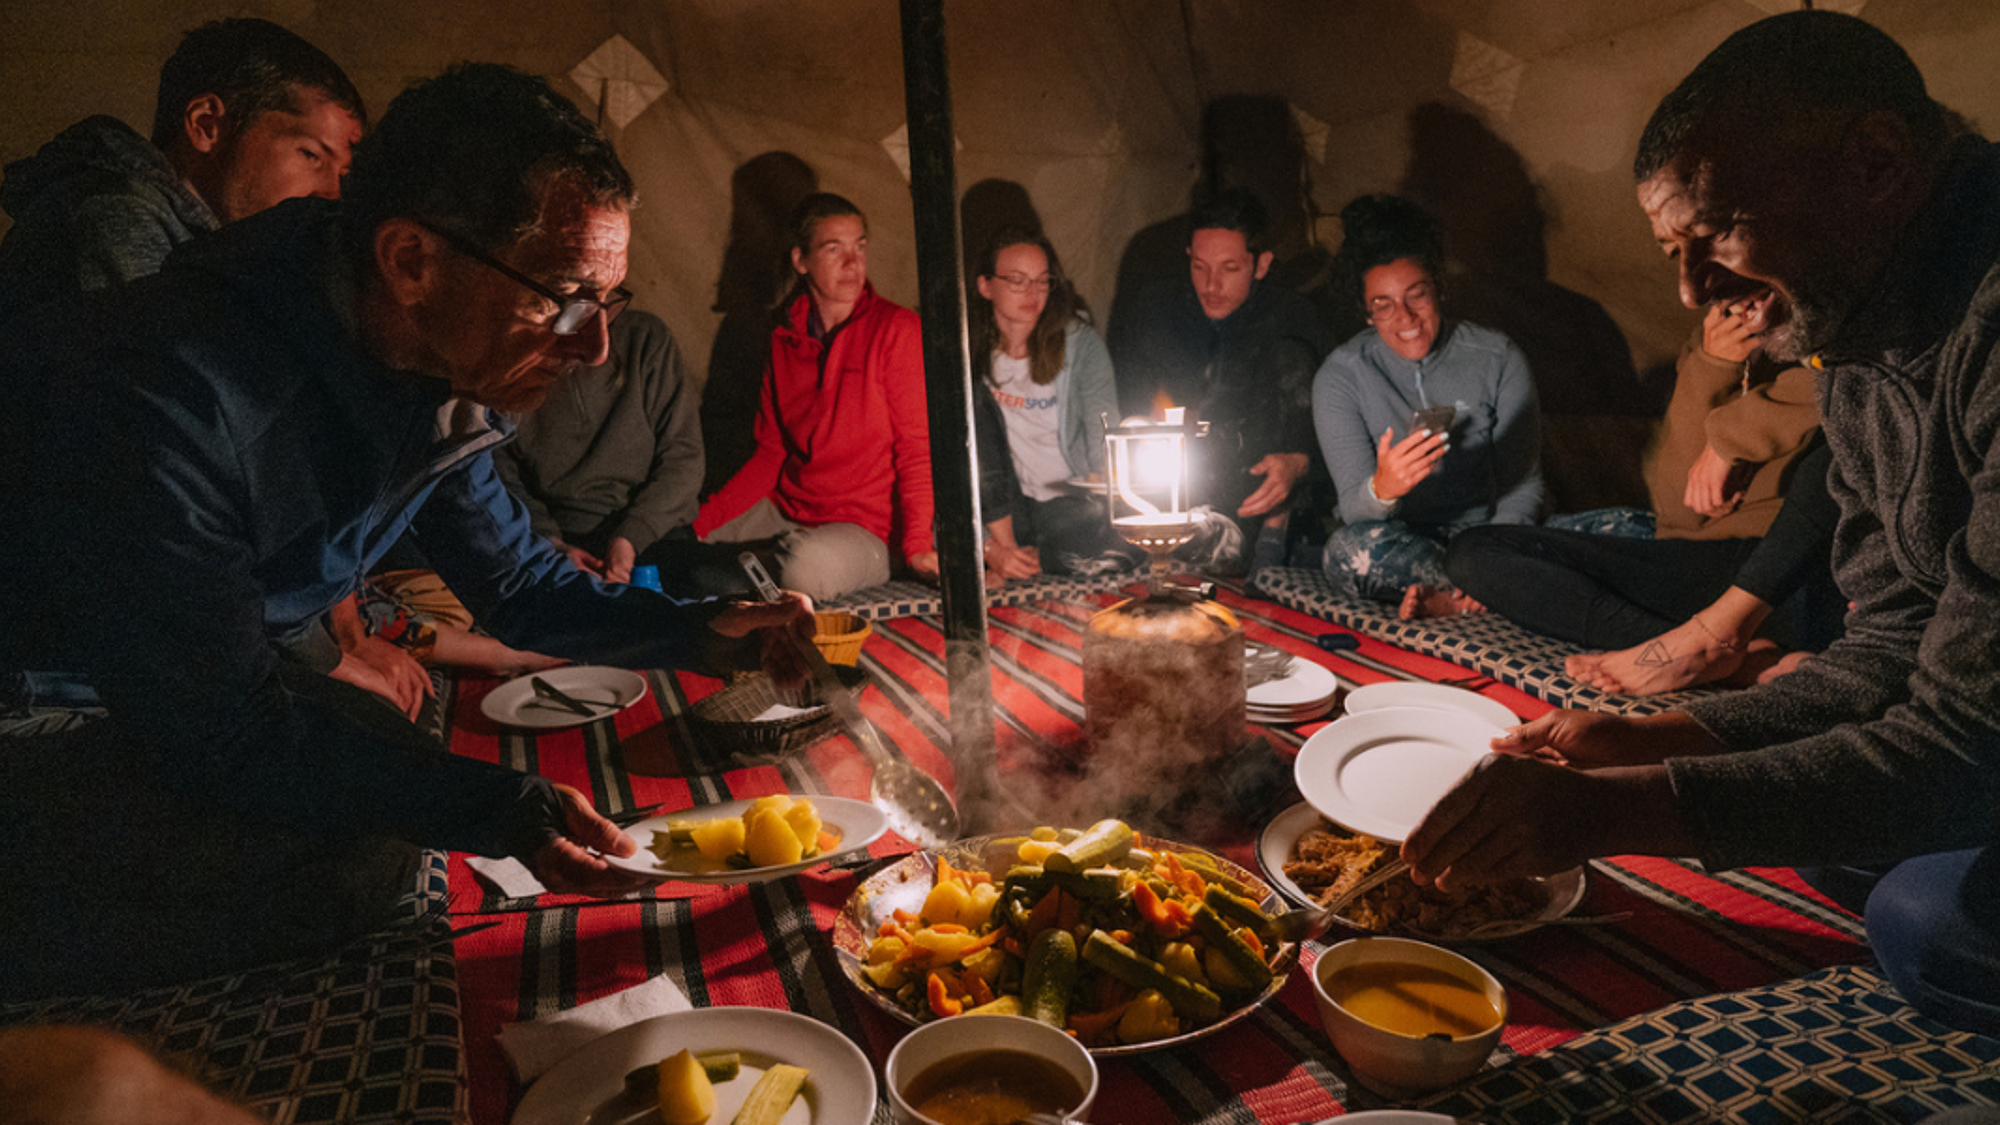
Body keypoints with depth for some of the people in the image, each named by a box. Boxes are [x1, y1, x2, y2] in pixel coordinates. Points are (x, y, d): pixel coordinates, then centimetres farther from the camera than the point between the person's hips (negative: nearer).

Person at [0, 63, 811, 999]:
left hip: (225, 690, 8)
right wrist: (503, 812, -35)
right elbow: (222, 728, -30)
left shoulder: (444, 370, -9)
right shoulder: (172, 388, -35)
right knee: (354, 853, -24)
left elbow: (515, 582, 4)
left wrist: (702, 632, -11)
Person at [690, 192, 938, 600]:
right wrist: (701, 520, -2)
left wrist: (917, 544, -22)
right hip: (782, 511, 5)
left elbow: (917, 447, -10)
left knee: (809, 564, -36)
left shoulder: (896, 328, -8)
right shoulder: (785, 339, 9)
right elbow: (770, 454, 10)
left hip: (862, 525, -5)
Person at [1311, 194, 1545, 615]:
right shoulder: (1340, 377, -7)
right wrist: (1383, 489, -41)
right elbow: (1354, 509, -15)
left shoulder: (1498, 358, -2)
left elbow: (1522, 485, -3)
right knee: (1349, 548, -37)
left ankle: (1440, 597, -16)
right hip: (1399, 540, -1)